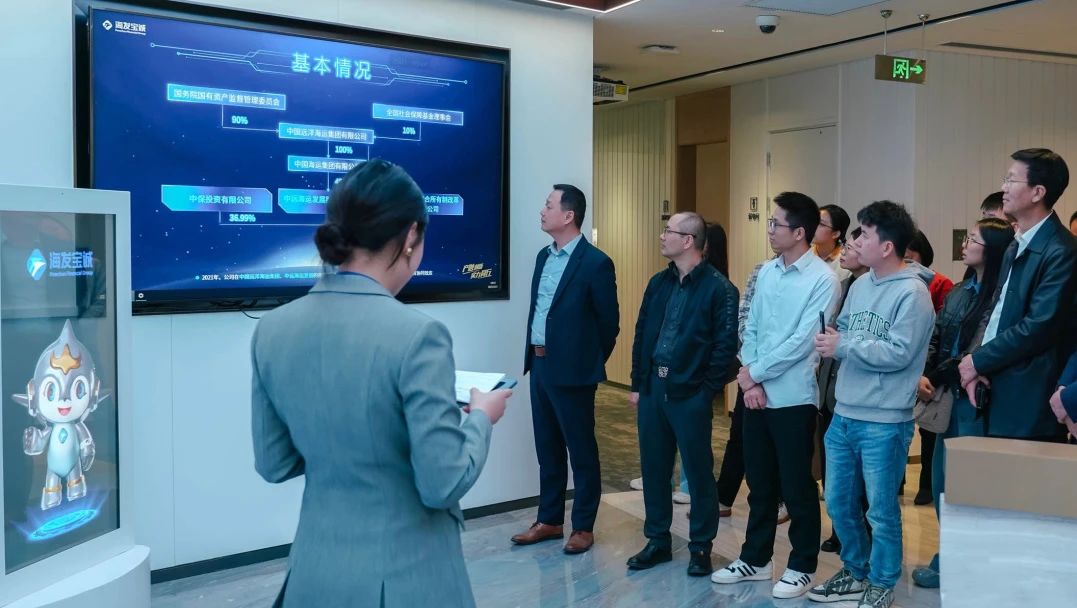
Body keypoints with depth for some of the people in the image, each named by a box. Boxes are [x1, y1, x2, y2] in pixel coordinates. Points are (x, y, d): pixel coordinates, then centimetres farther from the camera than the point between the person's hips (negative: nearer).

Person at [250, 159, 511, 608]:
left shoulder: (272, 329, -5)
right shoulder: (416, 335, -22)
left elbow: (274, 465, 4)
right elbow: (443, 485, -18)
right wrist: (480, 417, -2)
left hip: (316, 569, 5)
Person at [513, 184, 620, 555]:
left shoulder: (595, 262, -13)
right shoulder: (544, 256, 10)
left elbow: (609, 322, -8)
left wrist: (589, 363, 0)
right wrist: (535, 355, 15)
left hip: (571, 371, -8)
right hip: (539, 365, 8)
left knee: (581, 451, 6)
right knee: (547, 449, 16)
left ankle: (583, 527, 18)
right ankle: (549, 521, 28)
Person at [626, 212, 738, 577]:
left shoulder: (718, 288, -9)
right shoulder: (659, 283, 10)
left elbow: (726, 345, -12)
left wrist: (707, 390, -12)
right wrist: (637, 383, 10)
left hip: (690, 394, -6)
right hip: (652, 388, 6)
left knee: (698, 472, 6)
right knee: (653, 467, 13)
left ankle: (701, 547, 21)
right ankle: (658, 540, 27)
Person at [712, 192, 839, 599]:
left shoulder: (823, 280, -12)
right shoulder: (767, 272, 8)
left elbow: (802, 342, -17)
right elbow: (751, 330, 9)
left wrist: (754, 373, -11)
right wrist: (750, 381, -4)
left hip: (793, 397, -6)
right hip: (757, 395, 6)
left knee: (796, 487, 5)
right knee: (759, 482, 15)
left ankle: (802, 566, 21)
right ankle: (755, 559, 29)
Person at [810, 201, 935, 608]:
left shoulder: (912, 294, -15)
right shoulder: (860, 285, 10)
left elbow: (899, 353, -22)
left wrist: (843, 347, -17)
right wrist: (831, 340, -10)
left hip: (884, 424, -8)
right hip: (844, 415, 8)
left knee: (881, 511, 7)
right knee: (839, 504, 17)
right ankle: (855, 573, 36)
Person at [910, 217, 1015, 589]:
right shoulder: (959, 291, 13)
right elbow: (936, 339, 13)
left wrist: (942, 379, -9)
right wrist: (924, 376, -2)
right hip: (948, 398, 8)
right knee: (942, 481, 13)